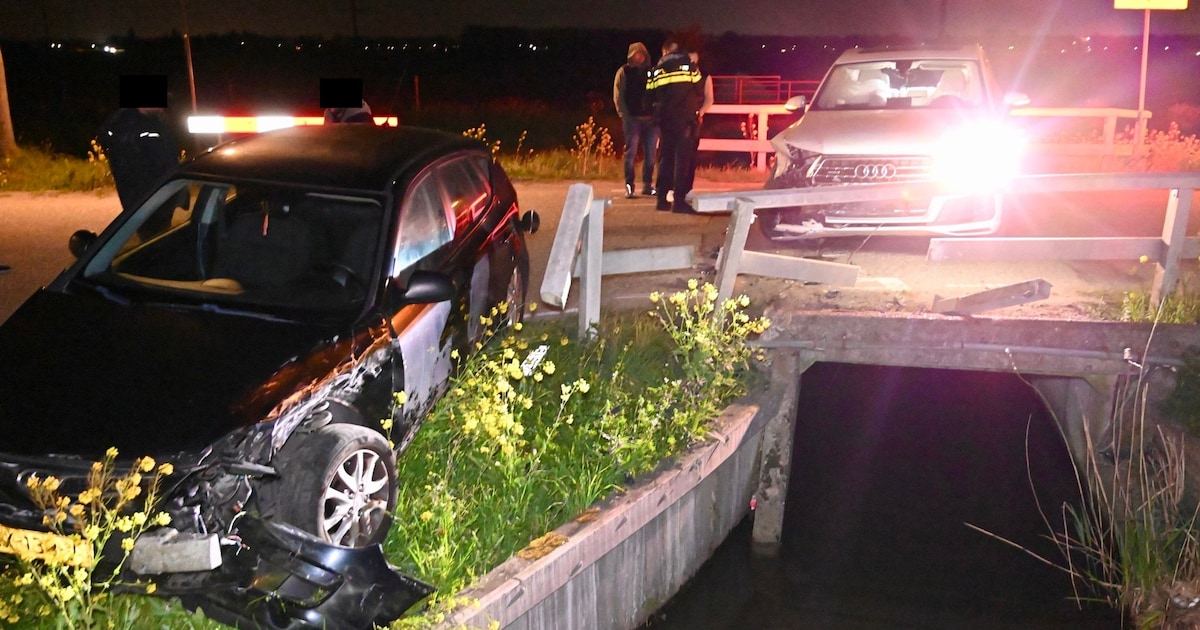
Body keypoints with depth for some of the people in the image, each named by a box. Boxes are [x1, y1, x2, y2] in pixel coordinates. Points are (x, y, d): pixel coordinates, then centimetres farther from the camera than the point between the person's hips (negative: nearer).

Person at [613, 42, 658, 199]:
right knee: (631, 153, -4)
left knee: (650, 154, 4)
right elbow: (618, 96, 1)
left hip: (651, 119, 3)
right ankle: (629, 187, -1)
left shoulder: (650, 71, 12)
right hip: (632, 119, -3)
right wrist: (625, 115, -7)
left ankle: (647, 185, 13)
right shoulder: (624, 72, 4)